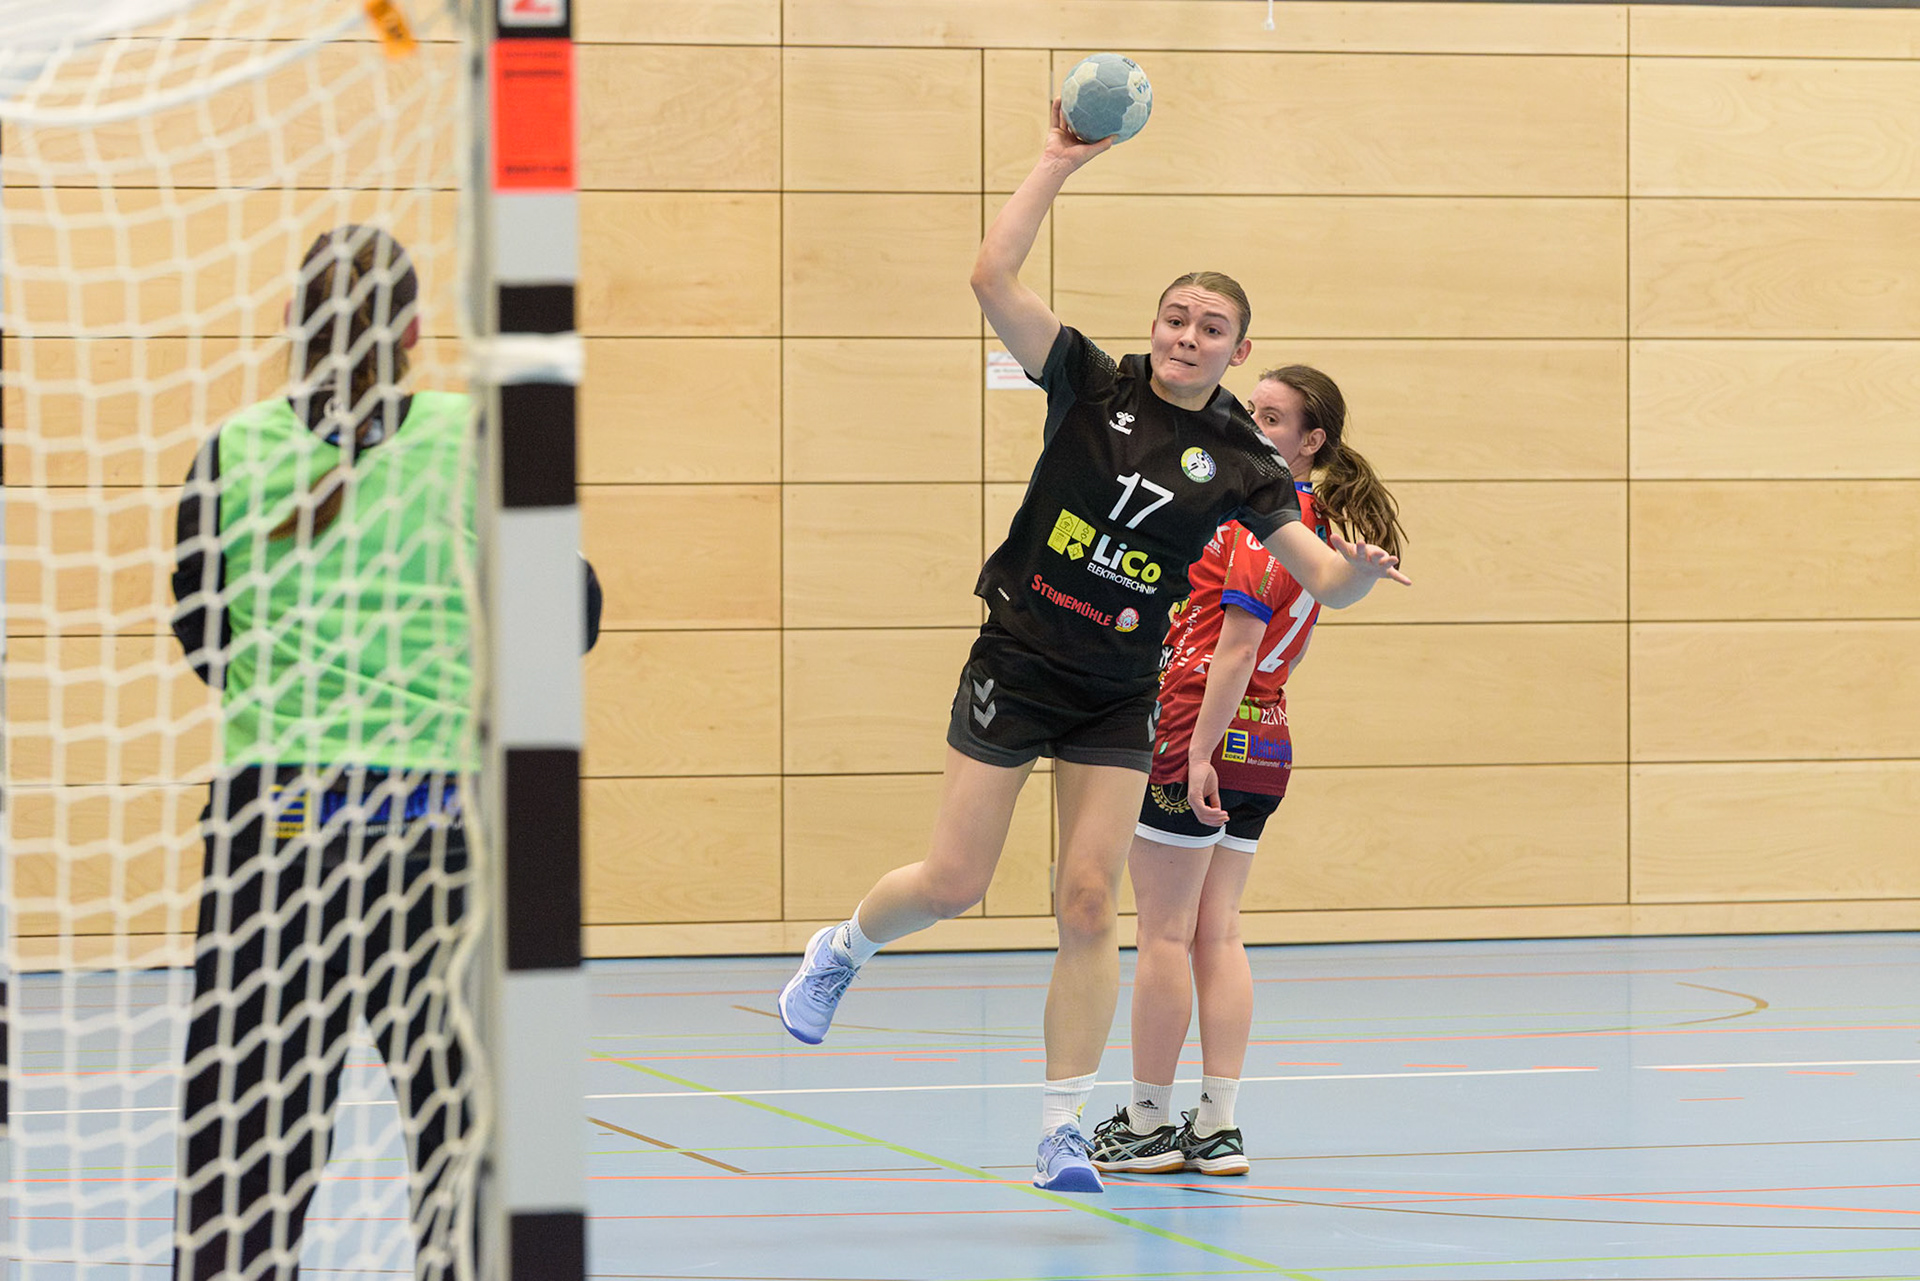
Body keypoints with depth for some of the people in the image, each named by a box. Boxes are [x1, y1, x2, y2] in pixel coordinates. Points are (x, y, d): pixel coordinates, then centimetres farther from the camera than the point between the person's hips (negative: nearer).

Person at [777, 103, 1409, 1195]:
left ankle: (1063, 1130, 1)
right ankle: (843, 949, 33)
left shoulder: (1241, 462, -1)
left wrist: (1358, 569, -29)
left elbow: (1325, 575, -6)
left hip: (1120, 696, 1)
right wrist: (1058, 165, -16)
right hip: (1017, 663, -1)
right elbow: (993, 277, -14)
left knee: (1089, 903, -4)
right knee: (954, 885, -1)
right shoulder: (1095, 387, -4)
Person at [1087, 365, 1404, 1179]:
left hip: (1198, 732, -9)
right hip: (1264, 745, 9)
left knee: (1165, 934, -2)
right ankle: (1218, 1128, 6)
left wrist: (1201, 754, -22)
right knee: (1217, 936, 9)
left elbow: (1237, 649, -19)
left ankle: (1148, 1126, 2)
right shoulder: (1309, 520, 13)